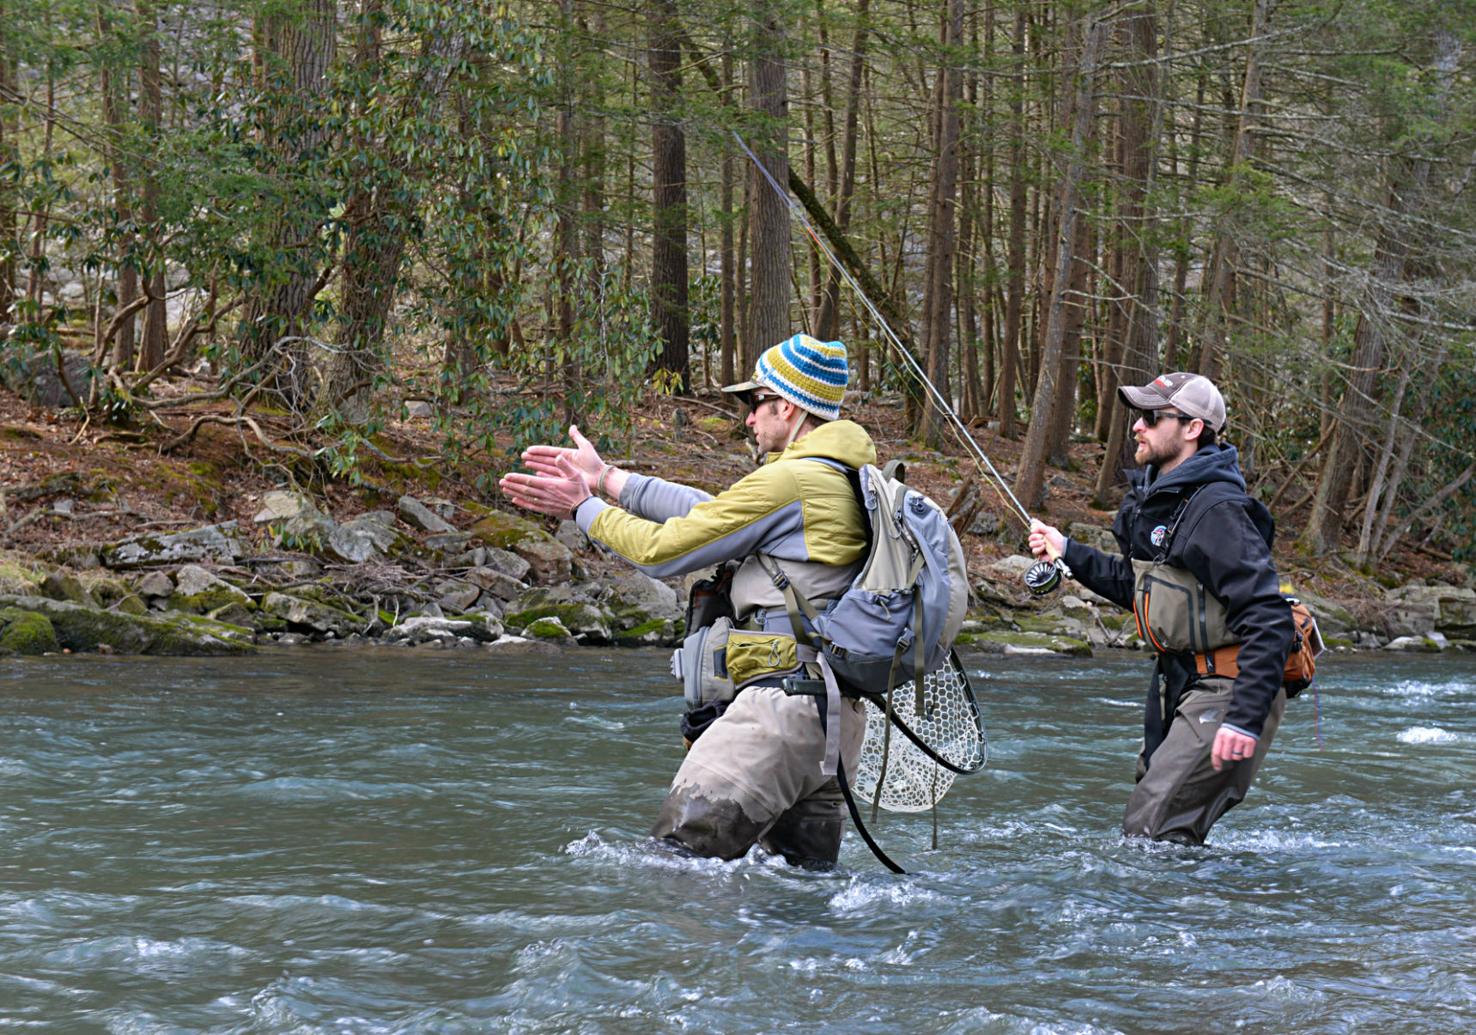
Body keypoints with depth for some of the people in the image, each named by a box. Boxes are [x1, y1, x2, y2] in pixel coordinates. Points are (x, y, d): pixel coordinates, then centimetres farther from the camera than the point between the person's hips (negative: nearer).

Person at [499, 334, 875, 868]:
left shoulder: (788, 482, -12)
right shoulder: (841, 481, 17)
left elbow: (663, 550, -6)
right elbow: (713, 513, 19)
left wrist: (585, 509, 10)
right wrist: (605, 478, 20)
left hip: (785, 699, -10)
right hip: (840, 712, 10)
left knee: (682, 848, -13)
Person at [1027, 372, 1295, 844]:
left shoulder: (1216, 510, -22)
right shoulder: (1155, 496, 9)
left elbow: (1268, 618, -27)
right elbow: (1137, 586, 24)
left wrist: (1246, 719, -32)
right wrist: (1068, 553, 16)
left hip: (1225, 690, -10)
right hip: (1177, 685, 10)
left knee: (1153, 833, -15)